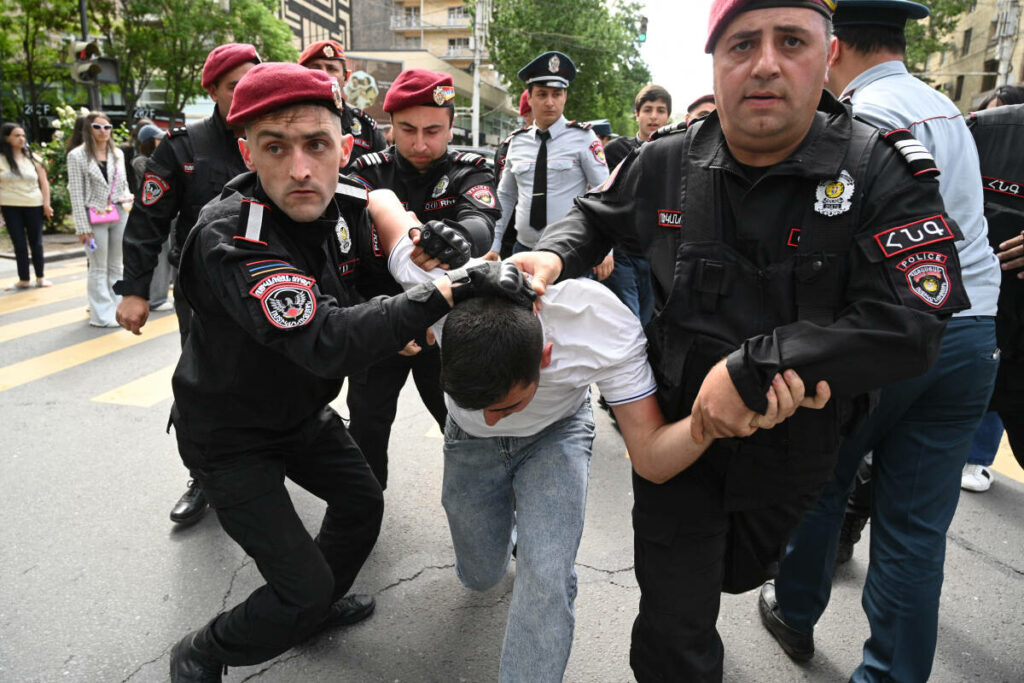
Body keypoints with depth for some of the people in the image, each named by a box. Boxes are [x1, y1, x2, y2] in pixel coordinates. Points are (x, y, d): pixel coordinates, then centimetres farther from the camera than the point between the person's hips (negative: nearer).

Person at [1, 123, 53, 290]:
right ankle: (23, 280, 10)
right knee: (19, 244, 2)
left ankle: (40, 277, 17)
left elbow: (44, 182, 6)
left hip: (34, 205, 1)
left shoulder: (32, 158, 5)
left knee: (36, 242, 7)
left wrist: (46, 204, -2)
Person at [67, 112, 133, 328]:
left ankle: (116, 308, 20)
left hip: (119, 215, 4)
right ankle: (103, 315, 8)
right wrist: (82, 227, -10)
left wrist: (127, 200, 0)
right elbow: (76, 194, -6)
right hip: (95, 218, -4)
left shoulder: (117, 154, 10)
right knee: (99, 269, 2)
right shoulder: (77, 155, -3)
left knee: (116, 267, 11)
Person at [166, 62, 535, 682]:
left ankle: (315, 610, 48)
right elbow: (326, 343, -45)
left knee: (362, 502, 21)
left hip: (303, 410, 7)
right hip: (231, 433, -7)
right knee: (304, 589, -5)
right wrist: (450, 291, -48)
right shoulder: (230, 238, -34)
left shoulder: (349, 202, -13)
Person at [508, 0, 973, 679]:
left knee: (738, 572, 30)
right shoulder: (667, 164, -10)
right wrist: (554, 254, -14)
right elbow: (596, 216, 8)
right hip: (677, 428, 0)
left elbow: (909, 324, -26)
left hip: (793, 447, 1)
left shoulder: (882, 171, -17)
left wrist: (750, 367, -31)